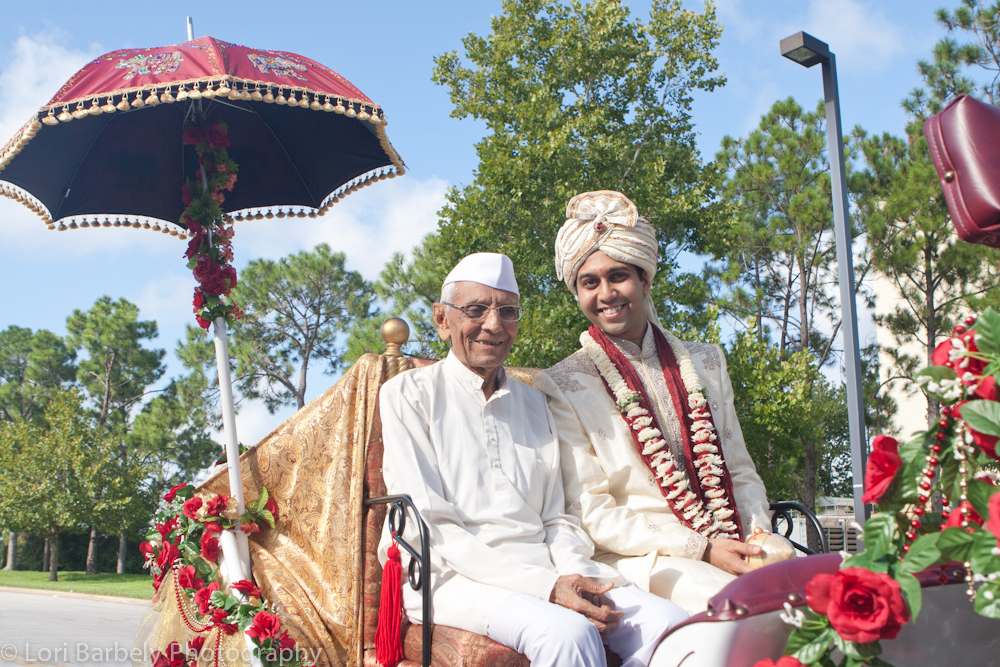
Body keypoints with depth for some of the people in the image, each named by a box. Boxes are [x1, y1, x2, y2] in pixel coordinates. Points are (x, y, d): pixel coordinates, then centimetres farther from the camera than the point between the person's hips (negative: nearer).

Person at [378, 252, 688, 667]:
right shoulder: (407, 395, 4)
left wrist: (577, 575, -7)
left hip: (543, 567, 5)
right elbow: (429, 527, -6)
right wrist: (545, 586, -17)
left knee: (667, 622, -21)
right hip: (456, 577, -5)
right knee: (568, 632, -35)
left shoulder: (532, 404, 21)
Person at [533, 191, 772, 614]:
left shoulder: (705, 363, 17)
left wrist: (759, 533, -4)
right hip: (638, 559, -5)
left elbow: (741, 472, 19)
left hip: (731, 549, 5)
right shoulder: (563, 387, 1)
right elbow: (591, 513, -5)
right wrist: (700, 549, -14)